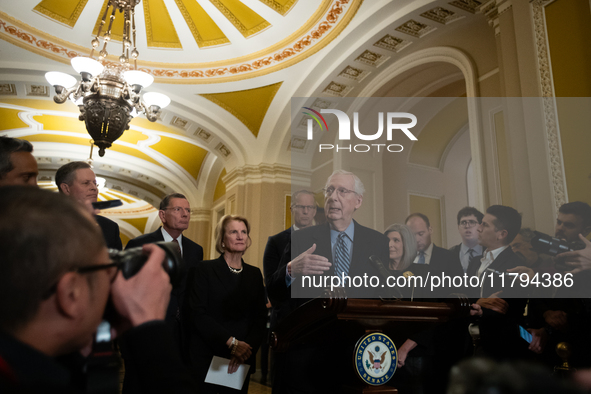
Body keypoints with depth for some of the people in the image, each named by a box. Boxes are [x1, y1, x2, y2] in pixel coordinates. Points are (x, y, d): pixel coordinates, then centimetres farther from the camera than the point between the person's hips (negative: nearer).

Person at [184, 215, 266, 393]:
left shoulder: (254, 274, 8)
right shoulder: (204, 269, -4)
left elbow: (260, 318, 4)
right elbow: (197, 313, -12)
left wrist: (247, 348, -12)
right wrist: (231, 342, -17)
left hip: (241, 361, 3)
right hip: (206, 359, -3)